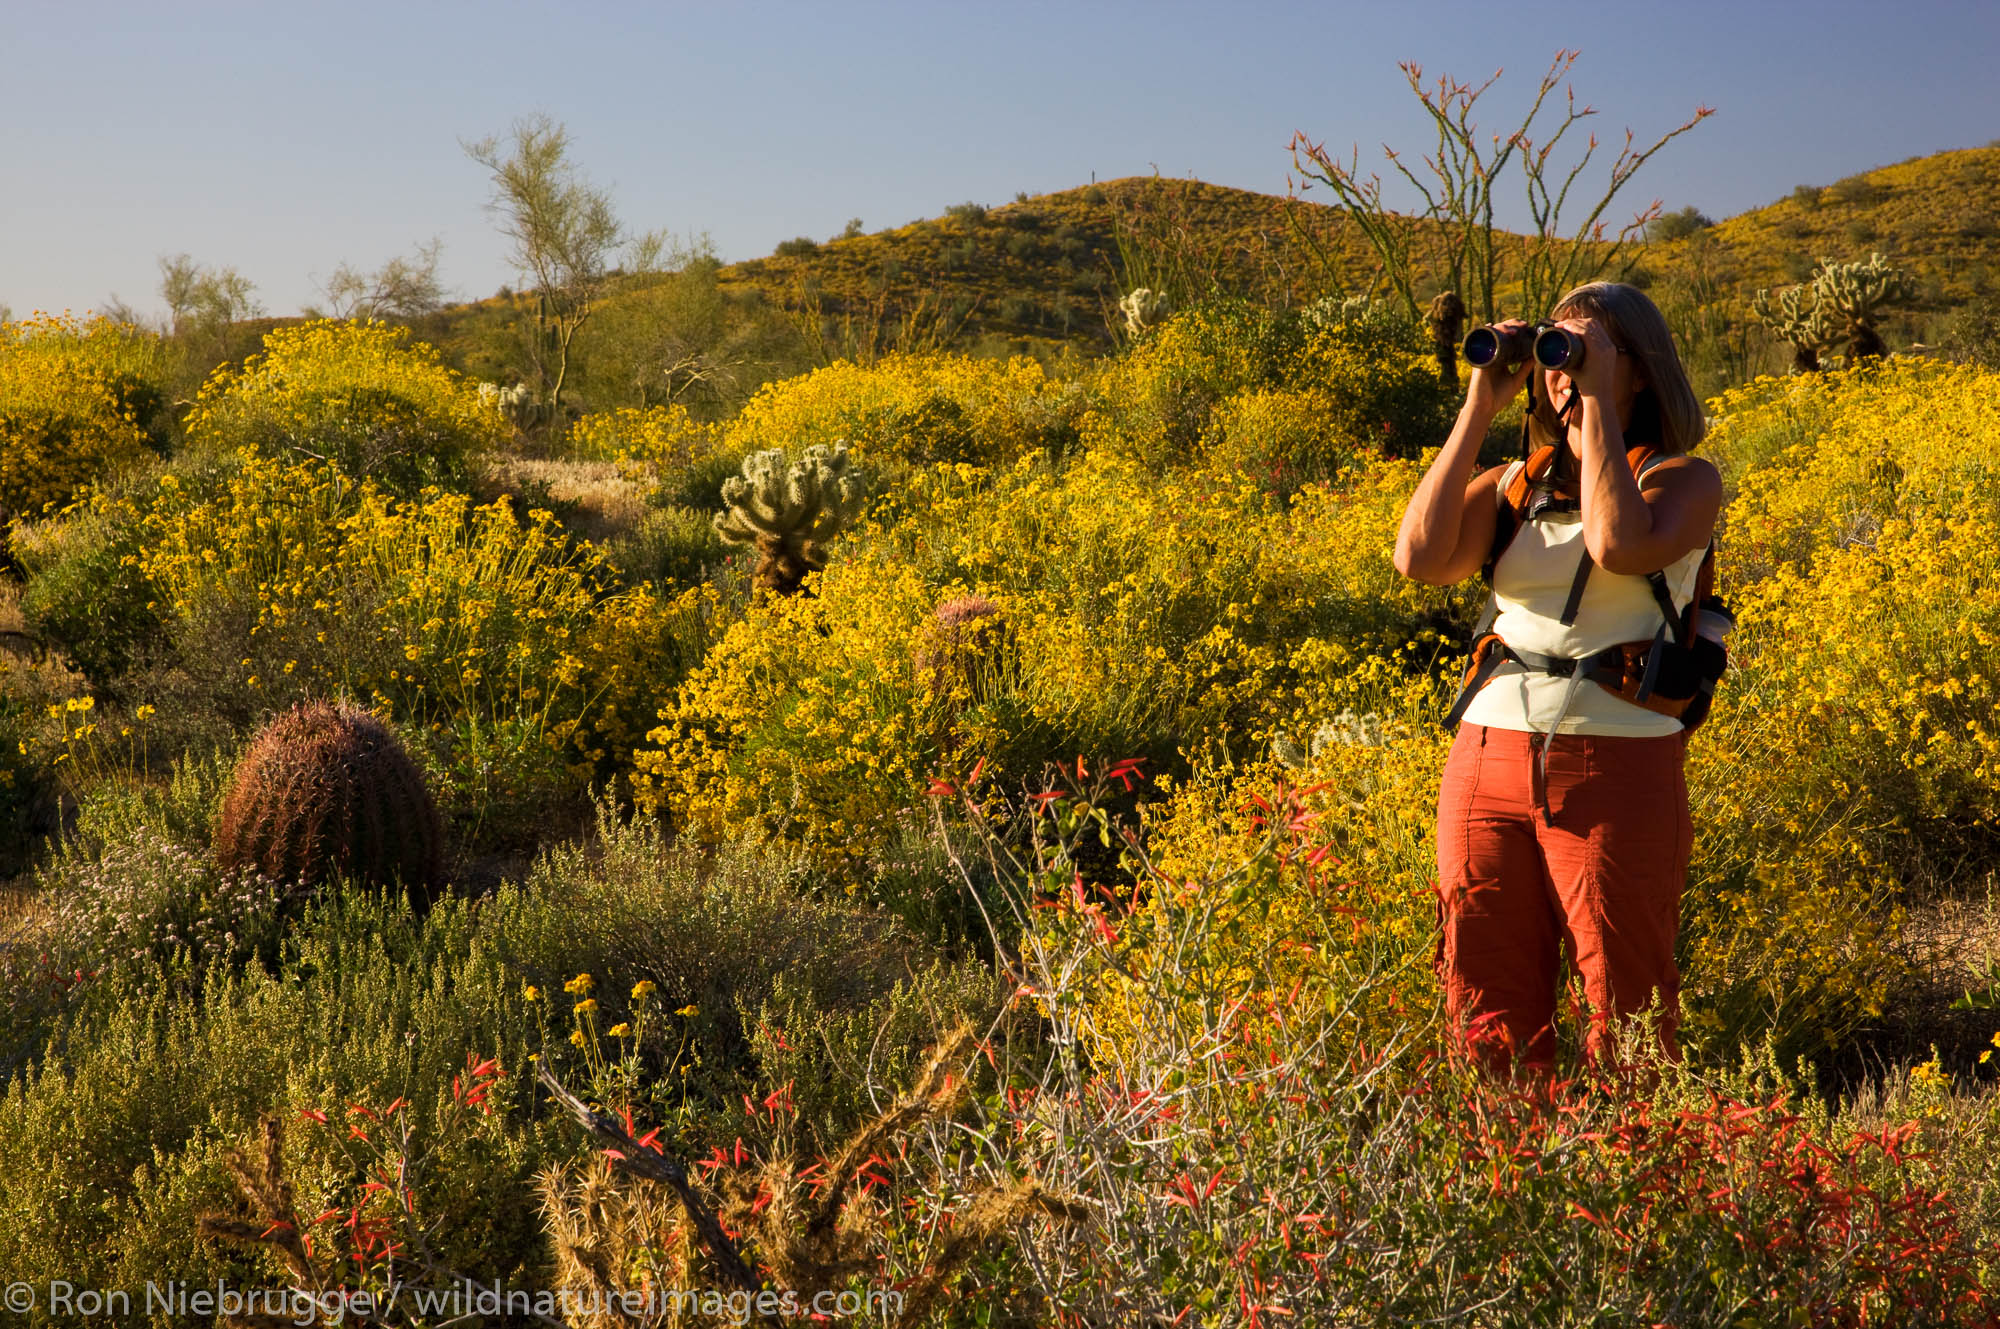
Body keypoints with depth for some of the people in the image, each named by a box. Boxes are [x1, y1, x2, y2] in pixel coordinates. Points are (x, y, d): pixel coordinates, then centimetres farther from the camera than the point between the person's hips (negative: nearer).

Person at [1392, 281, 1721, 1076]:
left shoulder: (1685, 479, 3)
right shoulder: (1511, 486, 12)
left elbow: (1621, 547, -19)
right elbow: (1419, 557, -6)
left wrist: (1597, 403, -11)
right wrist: (1477, 410, -3)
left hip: (1618, 777, -3)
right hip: (1488, 763, 4)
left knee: (1626, 1025, 4)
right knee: (1489, 1018, 9)